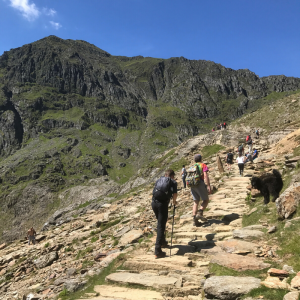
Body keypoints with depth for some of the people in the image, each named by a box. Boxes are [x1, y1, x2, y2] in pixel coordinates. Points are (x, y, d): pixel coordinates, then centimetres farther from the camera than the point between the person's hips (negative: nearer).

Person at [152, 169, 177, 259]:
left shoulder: (159, 180, 22)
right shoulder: (173, 182, 9)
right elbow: (174, 194, -1)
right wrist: (174, 201, 18)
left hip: (154, 202, 5)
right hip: (162, 203, -5)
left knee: (160, 223, 25)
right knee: (161, 226, -2)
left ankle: (163, 242, 40)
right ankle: (158, 251, -7)